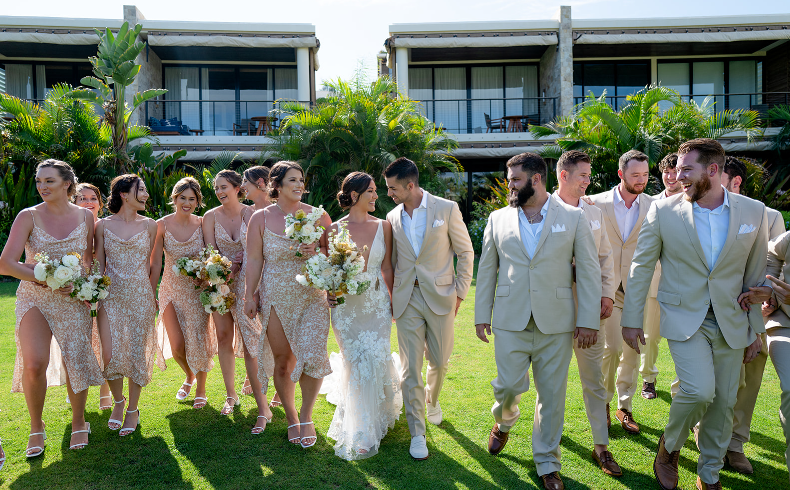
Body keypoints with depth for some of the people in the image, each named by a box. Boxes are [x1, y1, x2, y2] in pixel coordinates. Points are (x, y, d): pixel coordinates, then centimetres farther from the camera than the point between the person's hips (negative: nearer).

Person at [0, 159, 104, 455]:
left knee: (76, 362, 2)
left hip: (73, 300, 2)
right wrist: (47, 280, -22)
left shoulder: (85, 216, 2)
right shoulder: (28, 217, -5)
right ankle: (36, 427, 9)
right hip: (34, 299, -1)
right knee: (34, 364, -16)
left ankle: (78, 422, 26)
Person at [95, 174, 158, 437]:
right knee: (110, 354, -4)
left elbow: (153, 264, 8)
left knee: (136, 353, 3)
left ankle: (133, 409, 21)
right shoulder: (103, 225, 3)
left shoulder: (149, 225, 4)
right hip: (111, 295, 0)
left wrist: (152, 294, 5)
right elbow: (98, 264, 7)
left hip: (140, 295, 0)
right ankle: (118, 401, 24)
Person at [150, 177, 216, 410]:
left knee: (198, 340, 2)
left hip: (197, 290, 0)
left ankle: (201, 390, 24)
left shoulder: (202, 224, -6)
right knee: (176, 345, -3)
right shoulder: (162, 225, -6)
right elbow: (155, 263, -2)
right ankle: (189, 376, 31)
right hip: (171, 290, 0)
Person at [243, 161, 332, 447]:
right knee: (282, 362, 8)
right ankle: (291, 418, 30)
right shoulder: (261, 218, 1)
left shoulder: (318, 216, 1)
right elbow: (254, 259, 3)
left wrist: (316, 254, -14)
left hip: (312, 297, 0)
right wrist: (249, 295, 2)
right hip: (276, 299, 0)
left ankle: (306, 416, 13)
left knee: (313, 356, -12)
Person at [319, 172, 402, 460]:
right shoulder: (335, 229, -1)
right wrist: (329, 291, -13)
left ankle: (370, 425, 26)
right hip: (346, 304, -1)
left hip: (377, 303, 1)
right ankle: (359, 433, 18)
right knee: (354, 364, 1)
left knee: (375, 361, -2)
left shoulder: (383, 226, 4)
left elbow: (387, 267, 7)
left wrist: (392, 300, 4)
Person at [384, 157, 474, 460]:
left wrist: (460, 293, -2)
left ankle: (432, 400, 43)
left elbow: (465, 252, 0)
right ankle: (417, 433, 14)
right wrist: (390, 298, 9)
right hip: (406, 299, 2)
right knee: (410, 368, 1)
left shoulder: (446, 209, -5)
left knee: (440, 361, 10)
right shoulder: (393, 217, 6)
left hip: (440, 297, -2)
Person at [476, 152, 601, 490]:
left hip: (556, 323, -1)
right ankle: (504, 423, 36)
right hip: (511, 322, 1)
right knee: (508, 386, 0)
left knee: (552, 395, 7)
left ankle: (547, 463, 26)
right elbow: (487, 269, 10)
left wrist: (589, 320, -5)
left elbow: (589, 270, 0)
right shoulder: (498, 219, 7)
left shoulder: (573, 218, 1)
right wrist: (482, 314, 7)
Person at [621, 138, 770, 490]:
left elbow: (756, 275, 7)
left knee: (723, 402, 8)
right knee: (699, 391, -18)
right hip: (684, 317, -2)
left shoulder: (753, 212, -1)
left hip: (731, 322, 3)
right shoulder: (663, 211, -6)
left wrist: (756, 329, 10)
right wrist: (632, 320, 0)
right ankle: (670, 446, 12)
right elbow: (641, 267, 0)